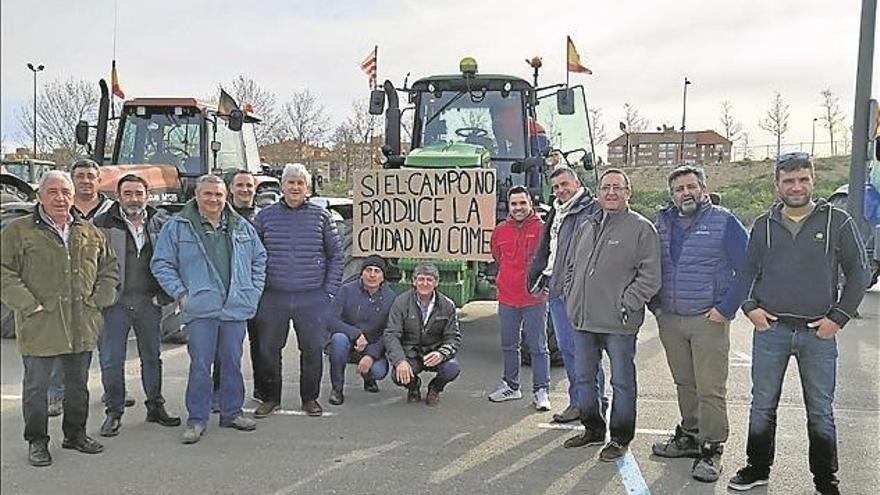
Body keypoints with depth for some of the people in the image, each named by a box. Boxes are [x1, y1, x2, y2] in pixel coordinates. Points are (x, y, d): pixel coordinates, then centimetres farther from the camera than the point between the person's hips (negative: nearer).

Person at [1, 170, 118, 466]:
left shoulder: (90, 232, 10)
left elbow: (108, 268, 19)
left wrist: (100, 300, 7)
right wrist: (29, 305, -13)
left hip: (82, 327, 4)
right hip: (40, 326, -4)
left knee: (78, 384, 14)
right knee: (36, 385, 5)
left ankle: (75, 434, 29)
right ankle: (36, 442, 19)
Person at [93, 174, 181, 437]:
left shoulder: (161, 223, 5)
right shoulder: (101, 224, -2)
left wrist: (165, 293, 1)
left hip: (149, 303, 2)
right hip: (115, 303, -2)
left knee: (152, 357, 12)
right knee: (111, 360, 2)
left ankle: (156, 407, 24)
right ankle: (114, 413, 15)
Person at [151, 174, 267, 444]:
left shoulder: (242, 227, 13)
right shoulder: (177, 226, 1)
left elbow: (259, 258, 21)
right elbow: (161, 263, 2)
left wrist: (254, 290, 11)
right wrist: (180, 293, -6)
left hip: (236, 308, 4)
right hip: (200, 309, -3)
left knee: (233, 361, 10)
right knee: (200, 365, -3)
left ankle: (231, 413, 23)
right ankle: (197, 419, 9)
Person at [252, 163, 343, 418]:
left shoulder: (321, 215, 4)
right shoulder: (266, 216, 6)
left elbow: (335, 255, 8)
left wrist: (330, 290, 2)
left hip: (312, 298, -1)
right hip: (273, 297, 1)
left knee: (313, 349, 3)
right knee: (268, 349, 6)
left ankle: (310, 398, 21)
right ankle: (271, 397, 23)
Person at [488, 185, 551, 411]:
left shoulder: (541, 229, -7)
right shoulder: (500, 231, 6)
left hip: (534, 299, -5)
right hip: (507, 298, 5)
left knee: (538, 347, 1)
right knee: (509, 346, 15)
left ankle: (541, 390, 9)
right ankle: (511, 386, 29)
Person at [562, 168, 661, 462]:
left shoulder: (641, 228, -5)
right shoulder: (587, 227, 15)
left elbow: (650, 276, -11)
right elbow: (571, 267, 23)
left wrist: (626, 305, -15)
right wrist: (572, 298, 11)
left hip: (619, 323, -6)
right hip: (583, 319, 7)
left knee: (622, 382, 4)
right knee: (584, 377, 16)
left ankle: (621, 438, 18)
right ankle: (593, 429, 32)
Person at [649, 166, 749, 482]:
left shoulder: (724, 222, -4)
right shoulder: (663, 224, 10)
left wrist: (725, 308, -11)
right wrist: (655, 304, 10)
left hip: (709, 320, -4)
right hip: (669, 320, 5)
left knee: (710, 389, -3)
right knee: (684, 384, 14)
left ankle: (711, 450, 6)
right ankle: (690, 435, 28)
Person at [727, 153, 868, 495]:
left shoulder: (837, 222, 0)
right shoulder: (764, 225, 6)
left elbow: (859, 271, 3)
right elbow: (746, 270, 13)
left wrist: (838, 317, -4)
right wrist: (750, 307, -1)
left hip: (819, 333, -1)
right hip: (770, 329, 2)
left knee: (821, 412, 9)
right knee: (762, 406, 10)